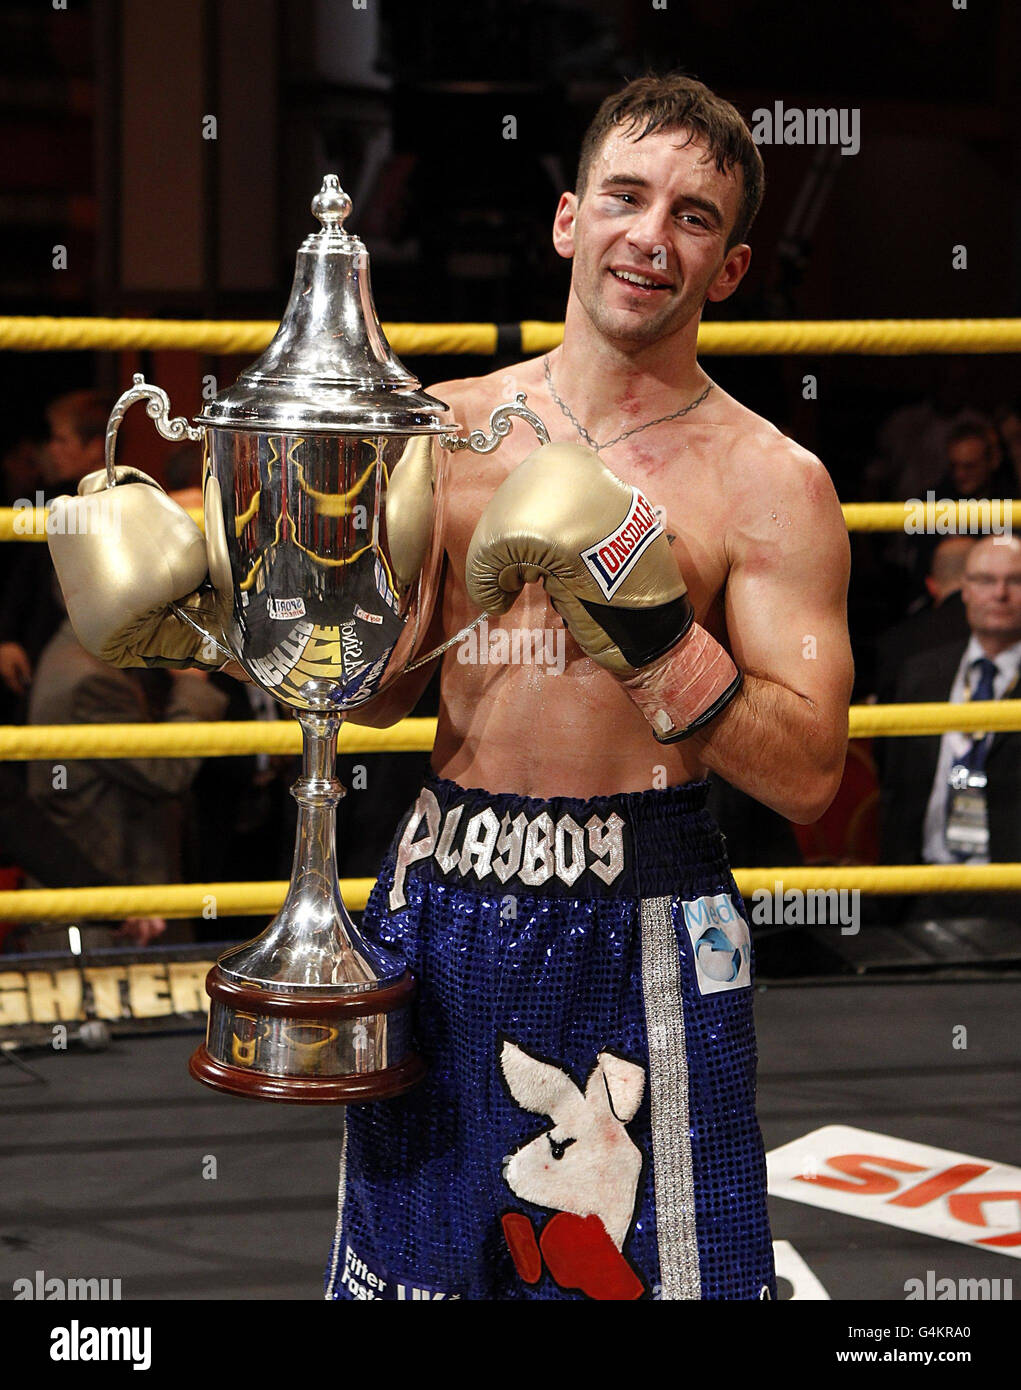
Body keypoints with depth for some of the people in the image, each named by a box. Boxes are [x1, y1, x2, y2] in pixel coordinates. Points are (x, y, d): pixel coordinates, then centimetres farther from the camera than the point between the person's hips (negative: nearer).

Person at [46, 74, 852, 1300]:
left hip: (635, 929, -4)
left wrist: (652, 630, -22)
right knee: (405, 1259, 15)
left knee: (645, 1267, 3)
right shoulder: (451, 426, 6)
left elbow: (810, 774, -12)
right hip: (441, 905, 4)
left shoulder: (770, 482, -6)